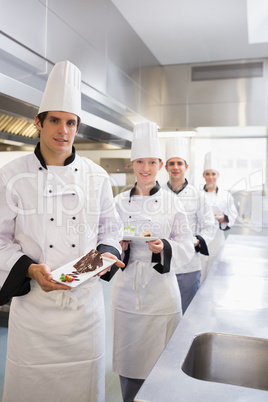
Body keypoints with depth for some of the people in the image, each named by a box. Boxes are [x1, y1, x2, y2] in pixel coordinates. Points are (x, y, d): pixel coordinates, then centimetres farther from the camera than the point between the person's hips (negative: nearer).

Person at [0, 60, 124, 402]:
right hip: (33, 303, -1)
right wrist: (30, 270, -19)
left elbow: (109, 228, 9)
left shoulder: (96, 176, 1)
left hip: (86, 299, 2)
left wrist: (106, 254, -11)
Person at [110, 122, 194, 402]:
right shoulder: (120, 201, 3)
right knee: (127, 354, 10)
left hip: (161, 288, -1)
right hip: (127, 288, 1)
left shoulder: (171, 202, -1)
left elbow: (187, 248, -1)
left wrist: (164, 248, -20)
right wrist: (119, 246, -13)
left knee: (158, 356, 8)